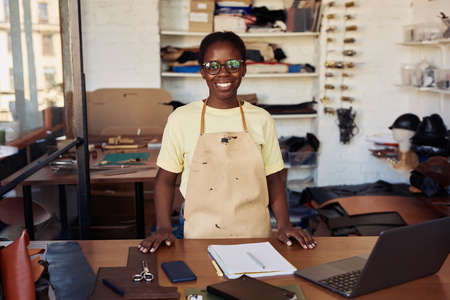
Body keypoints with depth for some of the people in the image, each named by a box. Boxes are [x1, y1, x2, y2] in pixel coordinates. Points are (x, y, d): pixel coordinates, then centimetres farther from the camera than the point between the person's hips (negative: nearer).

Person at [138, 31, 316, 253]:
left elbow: (273, 179, 10)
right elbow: (165, 179, 6)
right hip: (200, 237, -1)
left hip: (255, 235, 1)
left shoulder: (261, 119, 5)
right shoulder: (181, 119, 0)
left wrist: (284, 225, -3)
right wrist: (163, 228, -6)